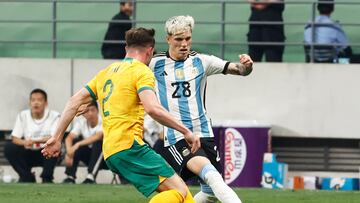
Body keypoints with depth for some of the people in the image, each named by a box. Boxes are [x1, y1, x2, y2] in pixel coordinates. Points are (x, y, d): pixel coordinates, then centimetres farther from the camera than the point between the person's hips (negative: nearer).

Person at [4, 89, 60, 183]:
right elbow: (15, 139, -8)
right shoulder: (22, 116, -4)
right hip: (29, 154, 2)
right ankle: (27, 177, -7)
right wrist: (24, 142, -33)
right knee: (9, 147, -23)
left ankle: (47, 178, -16)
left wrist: (34, 141, -39)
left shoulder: (54, 116, -12)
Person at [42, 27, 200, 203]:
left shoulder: (107, 72, 23)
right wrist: (186, 131, -11)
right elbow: (153, 109, -17)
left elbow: (74, 102, 21)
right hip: (128, 144, -8)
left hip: (110, 152, 8)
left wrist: (57, 138, 25)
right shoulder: (141, 71, -1)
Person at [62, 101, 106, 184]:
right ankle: (70, 177, -20)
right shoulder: (81, 122, -7)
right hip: (90, 156, 4)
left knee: (98, 141, -33)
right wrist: (69, 151, -41)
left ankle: (90, 177, -35)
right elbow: (69, 137, -20)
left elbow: (98, 136, -38)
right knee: (74, 141, -19)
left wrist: (78, 144, -44)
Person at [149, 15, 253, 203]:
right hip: (175, 137, -4)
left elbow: (238, 69, -1)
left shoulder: (201, 62, 6)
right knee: (210, 174, -29)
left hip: (203, 133, 4)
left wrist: (246, 65, -23)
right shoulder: (154, 64, 1)